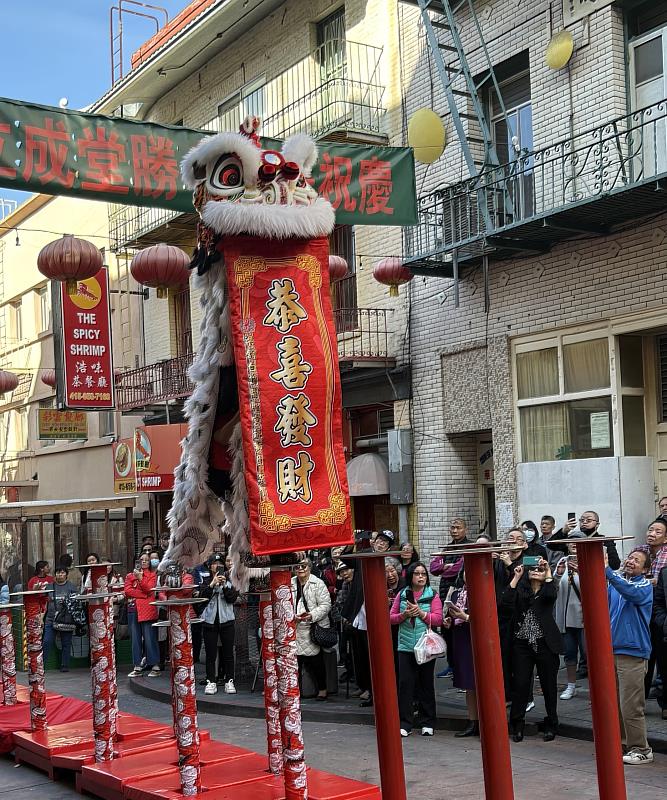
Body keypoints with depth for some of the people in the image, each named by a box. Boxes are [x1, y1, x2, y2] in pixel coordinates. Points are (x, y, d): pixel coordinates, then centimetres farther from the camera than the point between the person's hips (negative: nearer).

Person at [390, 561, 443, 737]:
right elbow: (391, 617, 6)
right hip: (406, 646, 1)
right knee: (405, 683, -2)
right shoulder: (401, 595, 8)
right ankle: (405, 723, 5)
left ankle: (427, 723, 17)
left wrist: (420, 612, -16)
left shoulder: (432, 596, 3)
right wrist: (404, 614, -11)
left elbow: (438, 619, -6)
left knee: (426, 684, 7)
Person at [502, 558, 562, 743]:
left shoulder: (547, 589, 6)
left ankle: (551, 726, 20)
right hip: (522, 643, 1)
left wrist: (548, 572, -12)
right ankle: (517, 726, 11)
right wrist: (516, 577, -8)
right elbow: (506, 603, -10)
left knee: (549, 685, 6)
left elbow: (551, 594, -19)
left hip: (545, 644, -1)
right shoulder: (520, 588, 9)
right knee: (520, 684, 0)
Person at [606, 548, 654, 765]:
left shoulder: (645, 585, -4)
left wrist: (607, 571, -36)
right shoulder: (614, 582, 12)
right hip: (611, 649, 6)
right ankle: (623, 745, 24)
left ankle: (641, 749, 6)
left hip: (632, 651, -6)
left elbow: (631, 593, -26)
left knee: (631, 706, -5)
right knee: (615, 704, 12)